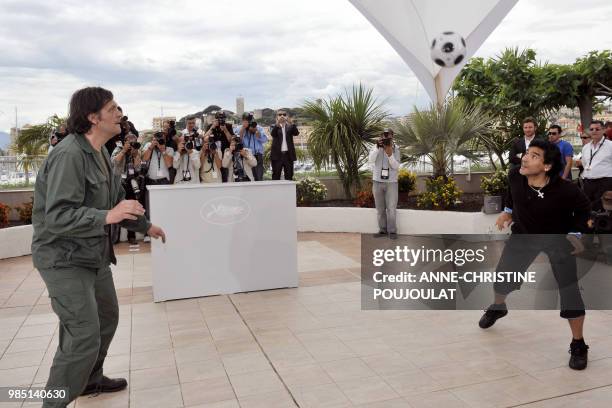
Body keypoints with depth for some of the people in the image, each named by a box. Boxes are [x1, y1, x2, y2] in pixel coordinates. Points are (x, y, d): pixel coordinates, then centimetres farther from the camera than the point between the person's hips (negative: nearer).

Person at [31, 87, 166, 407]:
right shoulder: (69, 155, -23)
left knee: (107, 317, 22)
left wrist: (145, 225, 26)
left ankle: (91, 379, 44)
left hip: (94, 254, 10)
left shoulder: (99, 154, 7)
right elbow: (58, 216, -28)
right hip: (64, 258, -10)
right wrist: (107, 216, -40)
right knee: (84, 336, -11)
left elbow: (116, 201, 19)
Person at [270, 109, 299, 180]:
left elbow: (296, 133, -9)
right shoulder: (275, 127, 6)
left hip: (288, 155, 2)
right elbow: (272, 134, -16)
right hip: (277, 155, -2)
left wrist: (291, 123, -25)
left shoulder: (290, 127, 10)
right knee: (276, 177, 1)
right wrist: (277, 123, -31)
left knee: (289, 177, 4)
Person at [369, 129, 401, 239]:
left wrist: (390, 154, -26)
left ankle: (392, 231, 7)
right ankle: (382, 230, 17)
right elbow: (371, 160, -17)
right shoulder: (377, 147, -1)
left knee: (391, 208, -2)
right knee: (380, 208, 8)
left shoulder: (396, 149, -2)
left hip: (391, 182, -1)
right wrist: (377, 147, -27)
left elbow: (396, 166, -11)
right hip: (377, 182, 2)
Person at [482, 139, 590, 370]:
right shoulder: (515, 176, -24)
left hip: (558, 239, -3)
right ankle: (498, 307, 46)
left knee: (569, 290, -11)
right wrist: (508, 210, 4)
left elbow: (583, 208, -10)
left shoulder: (565, 190, -33)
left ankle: (578, 345, 9)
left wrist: (576, 234, -16)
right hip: (524, 234, 4)